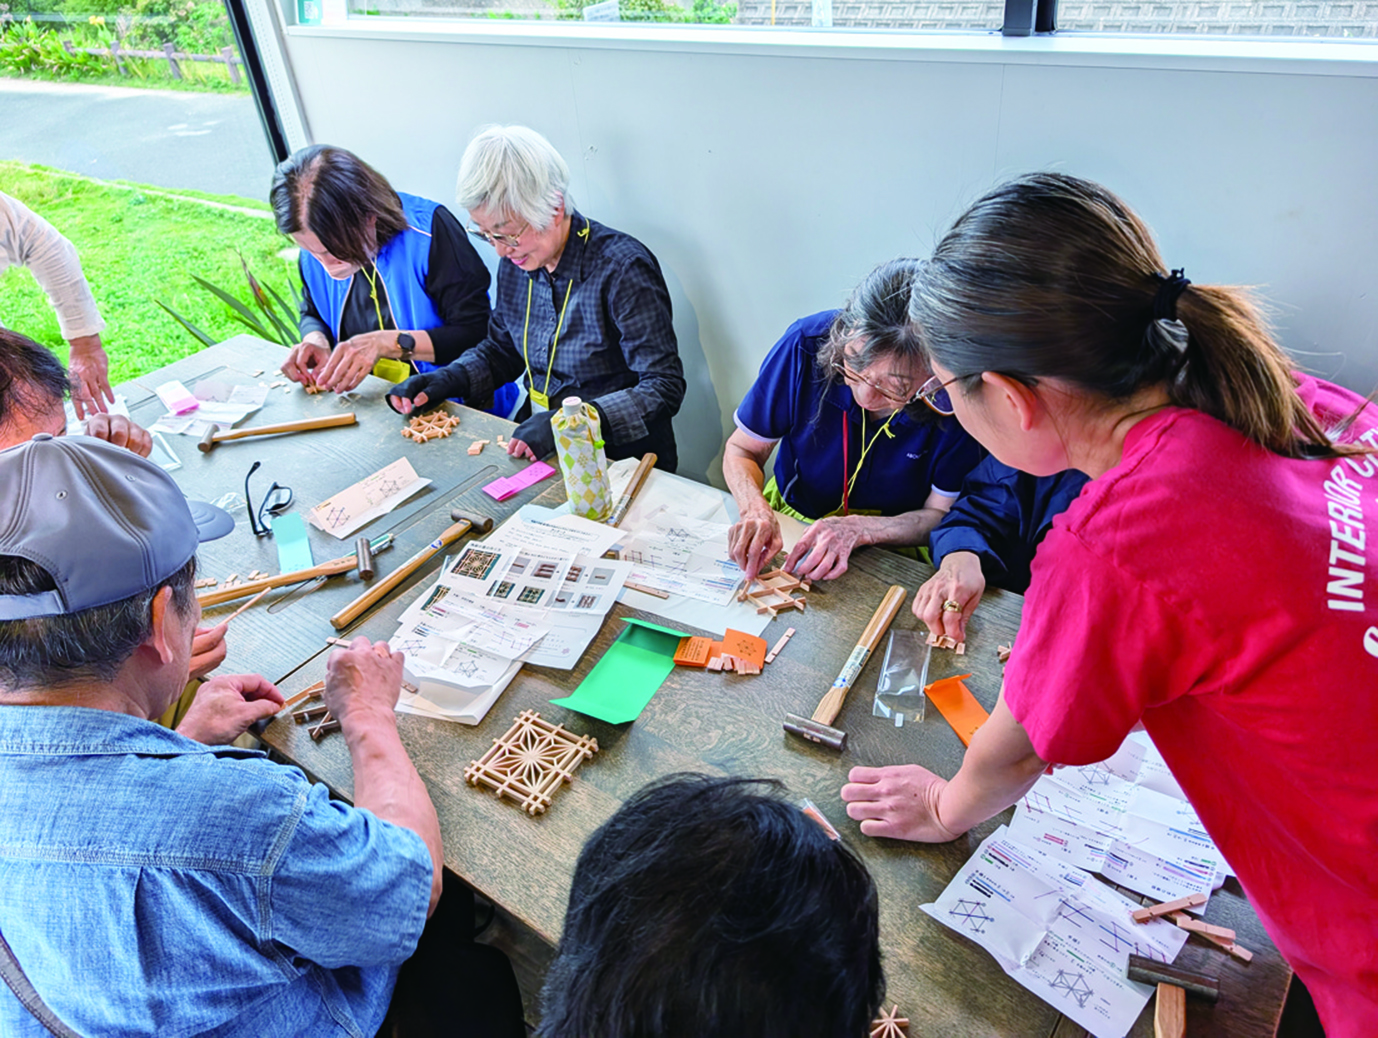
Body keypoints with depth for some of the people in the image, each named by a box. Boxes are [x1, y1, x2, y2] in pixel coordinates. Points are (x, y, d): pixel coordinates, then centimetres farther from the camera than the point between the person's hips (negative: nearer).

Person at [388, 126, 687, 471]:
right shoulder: (516, 261, 5)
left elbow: (664, 389, -19)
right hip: (535, 448, 7)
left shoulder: (623, 268, -16)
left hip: (618, 459, -7)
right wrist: (445, 380, 2)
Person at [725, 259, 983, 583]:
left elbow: (942, 515, -10)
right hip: (789, 529, 2)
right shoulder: (806, 344, -19)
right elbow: (742, 450, -6)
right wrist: (755, 510, -26)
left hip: (892, 560, -1)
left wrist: (858, 529, -26)